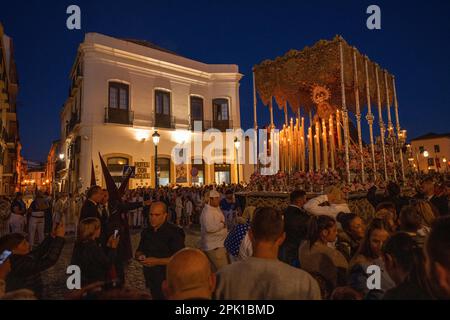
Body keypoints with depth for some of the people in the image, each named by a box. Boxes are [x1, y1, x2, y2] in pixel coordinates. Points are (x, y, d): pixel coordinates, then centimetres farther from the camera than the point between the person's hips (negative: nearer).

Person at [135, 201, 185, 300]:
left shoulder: (174, 232, -17)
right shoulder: (146, 231, 4)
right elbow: (138, 251, 16)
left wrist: (157, 261, -25)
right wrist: (140, 256, -7)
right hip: (151, 279, 6)